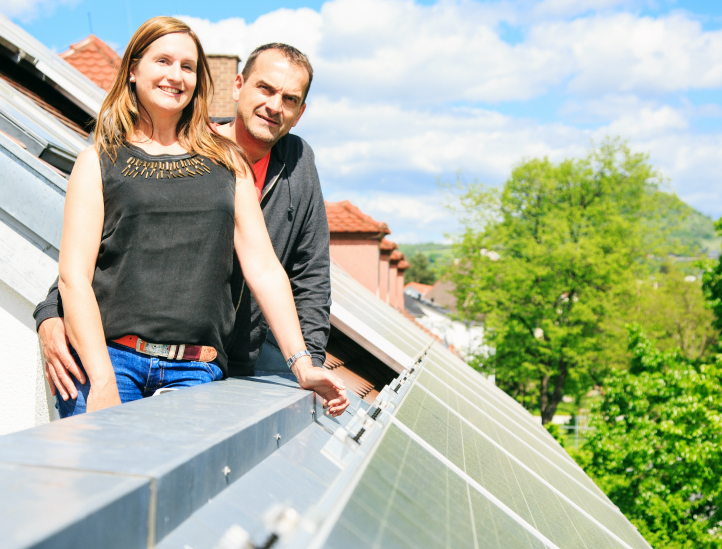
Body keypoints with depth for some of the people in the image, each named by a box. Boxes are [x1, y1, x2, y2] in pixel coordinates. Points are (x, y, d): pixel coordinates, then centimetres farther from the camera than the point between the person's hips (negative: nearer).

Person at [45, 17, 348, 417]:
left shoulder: (227, 161, 16)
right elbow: (74, 275, 0)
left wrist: (301, 363, 2)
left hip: (196, 371, 2)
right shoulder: (98, 162, 11)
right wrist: (102, 381, -12)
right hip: (110, 357, -1)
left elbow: (263, 268, 11)